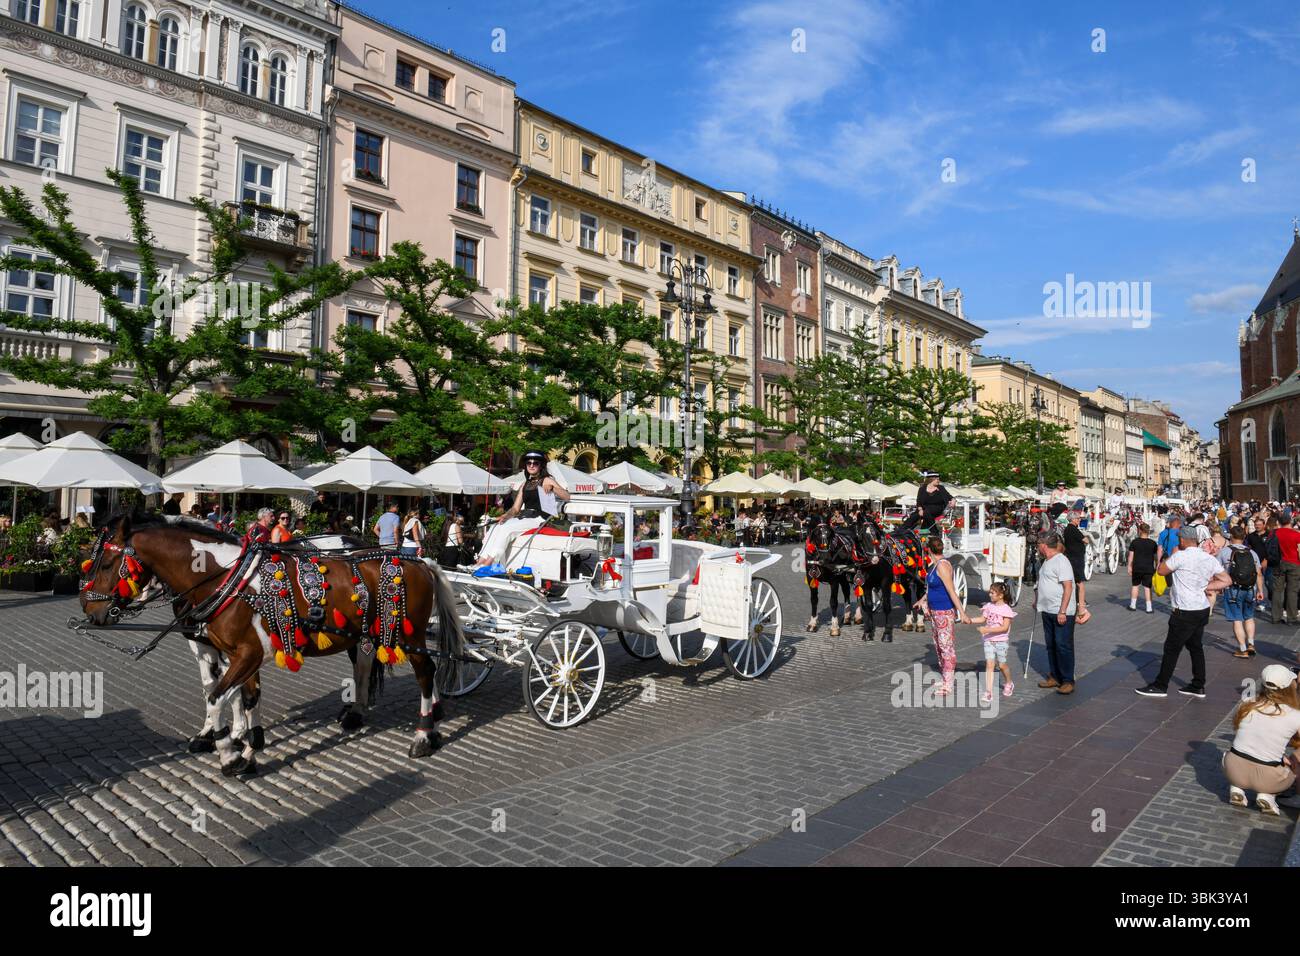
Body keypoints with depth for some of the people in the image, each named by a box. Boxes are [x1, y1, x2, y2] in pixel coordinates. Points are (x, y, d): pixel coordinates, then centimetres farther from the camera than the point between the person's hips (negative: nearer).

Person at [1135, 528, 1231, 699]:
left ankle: (1160, 686, 7)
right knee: (1196, 647, 16)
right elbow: (1227, 581, 9)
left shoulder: (1180, 556, -17)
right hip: (1202, 610, 7)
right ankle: (1198, 686, 22)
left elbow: (1161, 570, -6)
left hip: (1185, 613, -7)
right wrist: (1206, 587, 5)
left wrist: (1172, 555, 5)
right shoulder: (1209, 559, 5)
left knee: (1172, 648, 0)